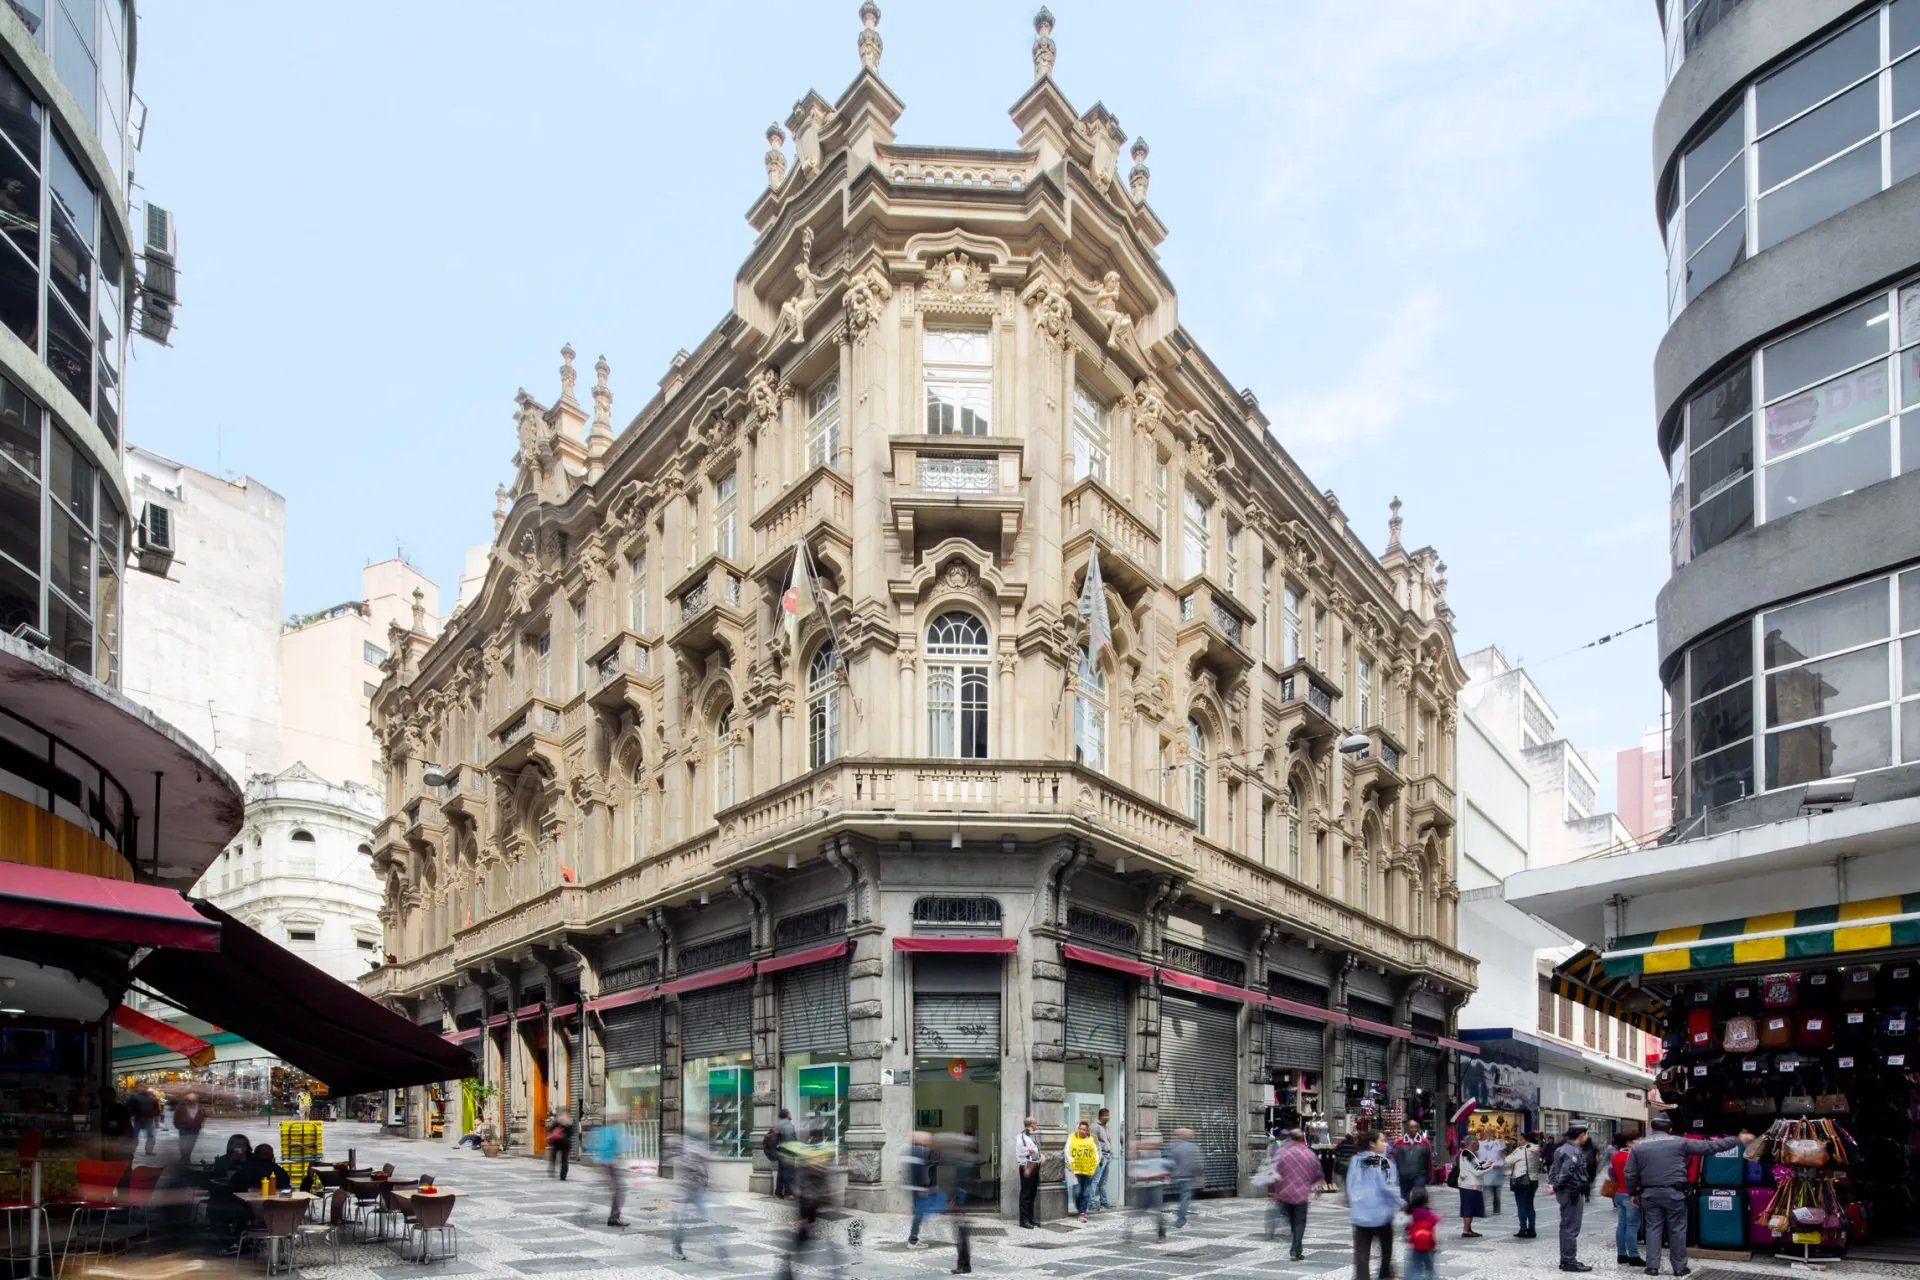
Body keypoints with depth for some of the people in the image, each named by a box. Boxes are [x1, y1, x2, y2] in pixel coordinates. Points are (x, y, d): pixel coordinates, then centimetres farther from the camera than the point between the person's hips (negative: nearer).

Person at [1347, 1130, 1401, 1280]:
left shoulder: (1355, 1161, 3)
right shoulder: (1383, 1163, -12)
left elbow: (1350, 1186, 8)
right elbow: (1389, 1188, -14)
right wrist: (1401, 1203, 1)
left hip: (1360, 1214, 3)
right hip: (1381, 1214, -3)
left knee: (1361, 1254, 3)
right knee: (1386, 1250, 20)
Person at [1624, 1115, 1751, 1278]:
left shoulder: (1638, 1146, 5)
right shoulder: (1679, 1142, 0)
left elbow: (1630, 1173, 5)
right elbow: (1709, 1146, 2)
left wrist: (1633, 1192, 19)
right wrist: (1738, 1140, 8)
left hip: (1649, 1193, 2)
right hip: (1673, 1192, -2)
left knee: (1653, 1229, 7)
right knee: (1677, 1230, 8)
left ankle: (1652, 1266, 4)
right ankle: (1679, 1267, 13)